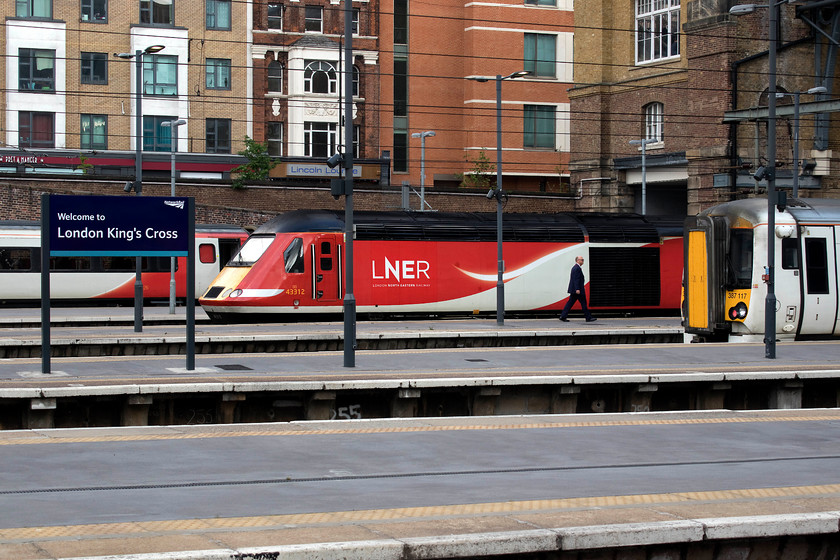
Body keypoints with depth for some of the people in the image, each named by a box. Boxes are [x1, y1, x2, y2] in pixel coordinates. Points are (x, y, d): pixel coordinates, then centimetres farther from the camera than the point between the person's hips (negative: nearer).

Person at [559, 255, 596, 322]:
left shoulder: (575, 268, 18)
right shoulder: (577, 268, -15)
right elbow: (576, 279, -21)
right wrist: (577, 289, -25)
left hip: (573, 290, 10)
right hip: (578, 290, -10)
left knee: (570, 303, 7)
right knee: (583, 303, -3)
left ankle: (563, 316, 3)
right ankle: (588, 317, 3)